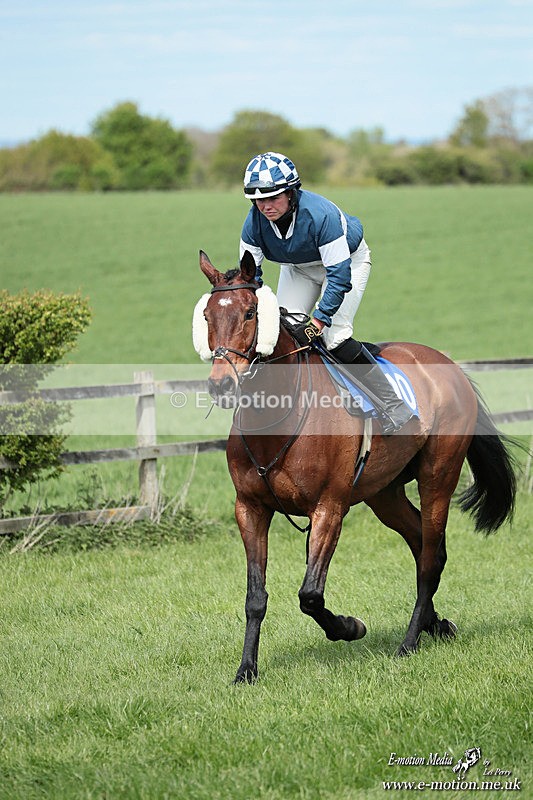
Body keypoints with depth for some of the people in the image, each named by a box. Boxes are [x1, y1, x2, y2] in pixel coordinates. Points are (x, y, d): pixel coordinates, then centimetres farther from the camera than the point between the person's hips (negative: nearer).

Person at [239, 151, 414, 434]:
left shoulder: (321, 214, -39)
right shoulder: (255, 222, -23)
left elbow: (339, 276, -36)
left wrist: (318, 320, -40)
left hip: (348, 260, -6)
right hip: (298, 268, 6)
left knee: (335, 337, -20)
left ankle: (394, 408, -14)